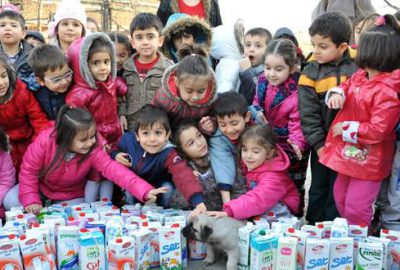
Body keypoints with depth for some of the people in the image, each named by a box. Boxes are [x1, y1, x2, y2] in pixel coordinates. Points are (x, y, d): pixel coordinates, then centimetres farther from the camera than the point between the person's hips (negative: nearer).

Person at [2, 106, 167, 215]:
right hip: (41, 187, 1)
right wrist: (31, 200, -28)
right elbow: (29, 170, -19)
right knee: (12, 201, -18)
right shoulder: (45, 141, -30)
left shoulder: (93, 151, -28)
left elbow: (114, 169, -40)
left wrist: (144, 191, -54)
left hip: (71, 196, 0)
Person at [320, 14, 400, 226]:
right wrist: (336, 94, -5)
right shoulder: (360, 76, 0)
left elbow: (377, 130, -29)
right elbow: (346, 87, 19)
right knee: (340, 197, 25)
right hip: (349, 153, 10)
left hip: (367, 160, -10)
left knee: (355, 208, 1)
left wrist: (346, 128, -20)